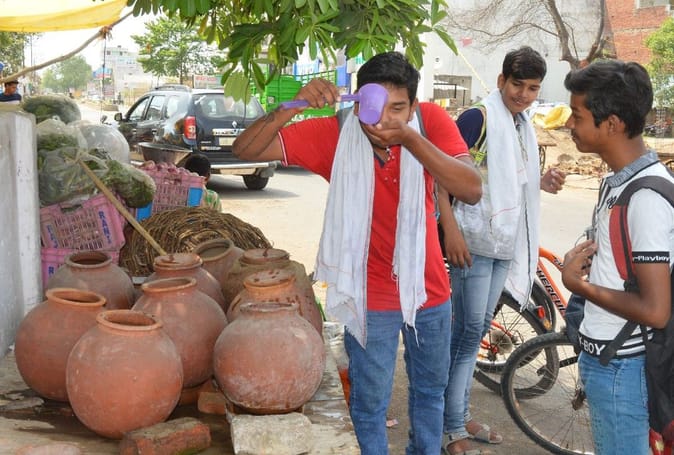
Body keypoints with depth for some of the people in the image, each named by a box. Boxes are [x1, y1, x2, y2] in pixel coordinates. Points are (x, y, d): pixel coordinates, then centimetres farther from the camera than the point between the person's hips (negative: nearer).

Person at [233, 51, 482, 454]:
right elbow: (246, 149, -22)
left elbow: (472, 191, -27)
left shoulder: (431, 120, -16)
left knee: (431, 390, 23)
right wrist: (295, 105, -37)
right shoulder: (334, 134, -18)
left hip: (430, 286, 3)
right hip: (372, 295, -2)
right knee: (370, 405, 9)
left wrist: (409, 137, -37)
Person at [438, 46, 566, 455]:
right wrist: (451, 230, -24)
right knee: (469, 329, -6)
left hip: (505, 241, 8)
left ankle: (461, 414, 26)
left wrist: (543, 183, 4)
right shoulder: (478, 118, -12)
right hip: (474, 240, -8)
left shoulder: (523, 126, 13)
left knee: (478, 328, 14)